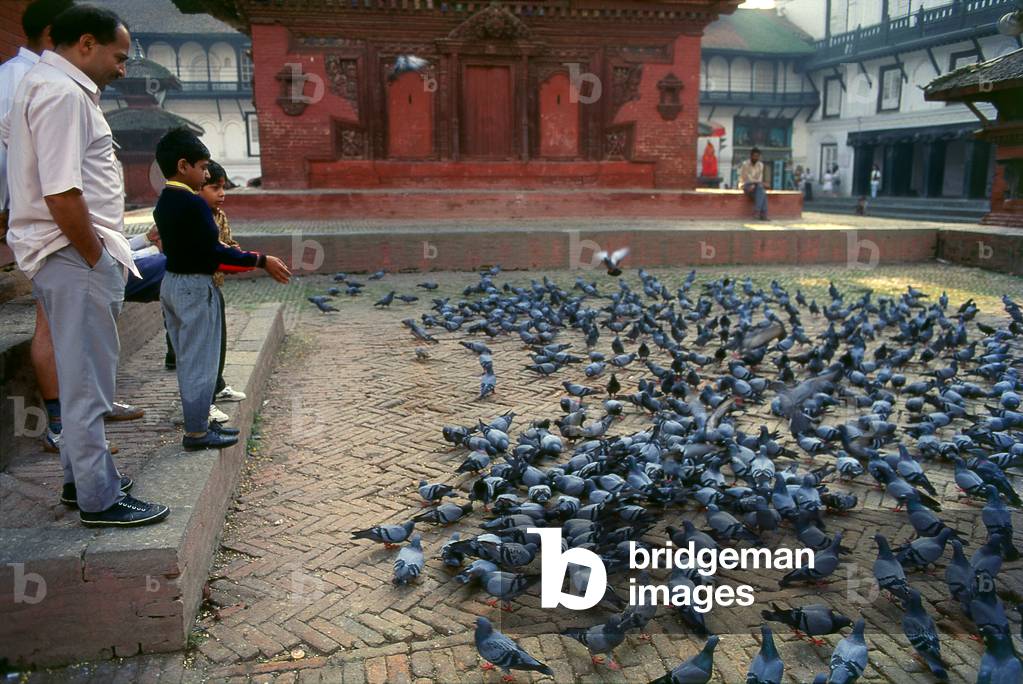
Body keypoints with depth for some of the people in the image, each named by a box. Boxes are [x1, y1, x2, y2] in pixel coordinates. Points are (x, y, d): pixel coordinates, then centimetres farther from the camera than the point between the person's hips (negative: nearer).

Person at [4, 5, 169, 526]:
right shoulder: (63, 94, -15)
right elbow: (62, 195, -25)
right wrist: (97, 257, -13)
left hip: (72, 253, 11)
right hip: (74, 255, -11)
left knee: (81, 377, 18)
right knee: (87, 381, -3)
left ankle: (81, 478, 31)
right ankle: (99, 499, 7)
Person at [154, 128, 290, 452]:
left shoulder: (163, 203, 9)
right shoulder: (193, 203, -19)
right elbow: (213, 251, -21)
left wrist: (222, 249, 16)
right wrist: (262, 261, -18)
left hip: (171, 282, 9)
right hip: (195, 287, -9)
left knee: (188, 360, 16)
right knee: (200, 362, 0)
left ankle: (199, 421, 27)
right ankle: (197, 432, 7)